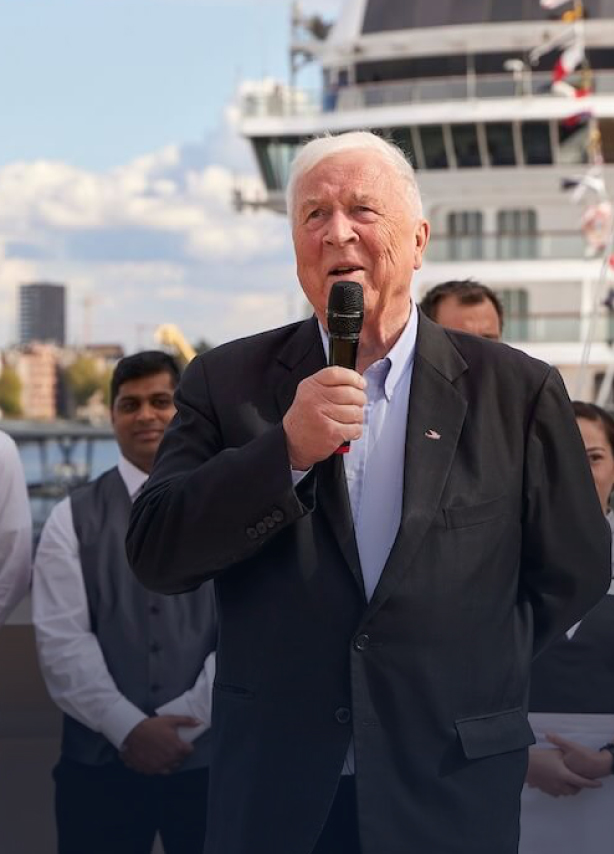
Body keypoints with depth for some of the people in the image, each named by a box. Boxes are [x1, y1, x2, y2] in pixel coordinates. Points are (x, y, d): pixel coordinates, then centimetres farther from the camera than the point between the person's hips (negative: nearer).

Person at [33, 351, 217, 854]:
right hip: (100, 759, 0)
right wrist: (128, 728, -14)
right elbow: (62, 640, -4)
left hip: (209, 755, 0)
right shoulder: (73, 520, 5)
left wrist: (183, 721, -12)